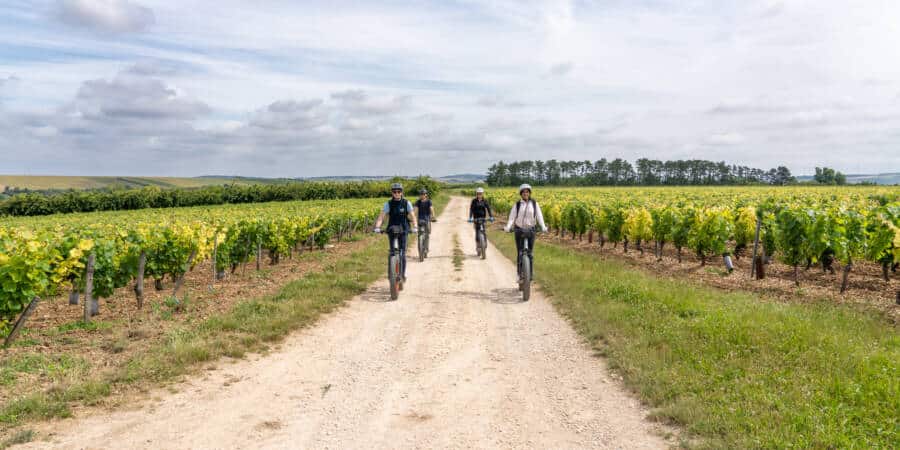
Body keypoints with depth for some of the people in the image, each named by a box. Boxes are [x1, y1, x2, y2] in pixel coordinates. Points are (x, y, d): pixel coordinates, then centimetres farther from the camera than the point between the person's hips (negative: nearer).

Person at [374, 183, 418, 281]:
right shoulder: (388, 203, -2)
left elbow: (413, 216, -8)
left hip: (403, 230, -1)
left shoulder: (406, 203, -2)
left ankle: (403, 274, 7)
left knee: (402, 253, -8)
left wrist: (415, 227, -25)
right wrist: (377, 227, -27)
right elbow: (381, 216, -10)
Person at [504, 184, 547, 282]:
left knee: (530, 252, -3)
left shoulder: (535, 204, 2)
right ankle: (520, 274, 9)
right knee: (520, 252, -1)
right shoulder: (517, 205, 0)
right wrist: (508, 227, -22)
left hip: (530, 230, 0)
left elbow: (539, 217, -4)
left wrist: (543, 227, -20)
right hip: (519, 230, 0)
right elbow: (512, 217, -6)